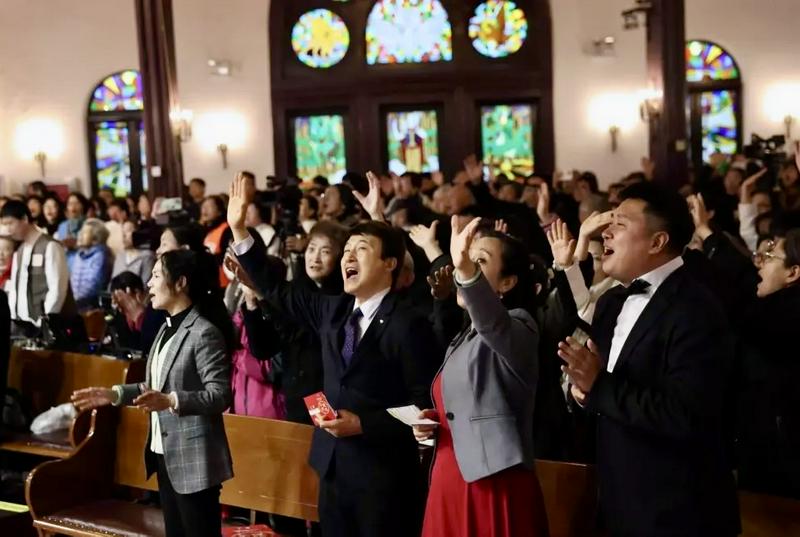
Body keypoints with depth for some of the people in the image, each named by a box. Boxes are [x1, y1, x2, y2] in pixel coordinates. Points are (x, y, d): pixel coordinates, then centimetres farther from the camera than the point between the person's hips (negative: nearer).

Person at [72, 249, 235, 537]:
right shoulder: (167, 328, 14)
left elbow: (220, 396, -22)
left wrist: (171, 401, -34)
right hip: (164, 453, 10)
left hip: (193, 458, -10)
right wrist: (115, 394, 9)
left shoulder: (205, 332, -17)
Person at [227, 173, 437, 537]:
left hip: (382, 473, -6)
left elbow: (424, 405, -14)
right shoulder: (333, 310, 8)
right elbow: (276, 291, 12)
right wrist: (239, 231, 6)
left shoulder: (408, 326, -12)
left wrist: (363, 424, -20)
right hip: (333, 465, 6)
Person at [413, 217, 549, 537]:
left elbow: (492, 320, -33)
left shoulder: (515, 325, -9)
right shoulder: (464, 337, 17)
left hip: (495, 488, -8)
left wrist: (466, 270, -52)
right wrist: (432, 422, 6)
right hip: (449, 483, 8)